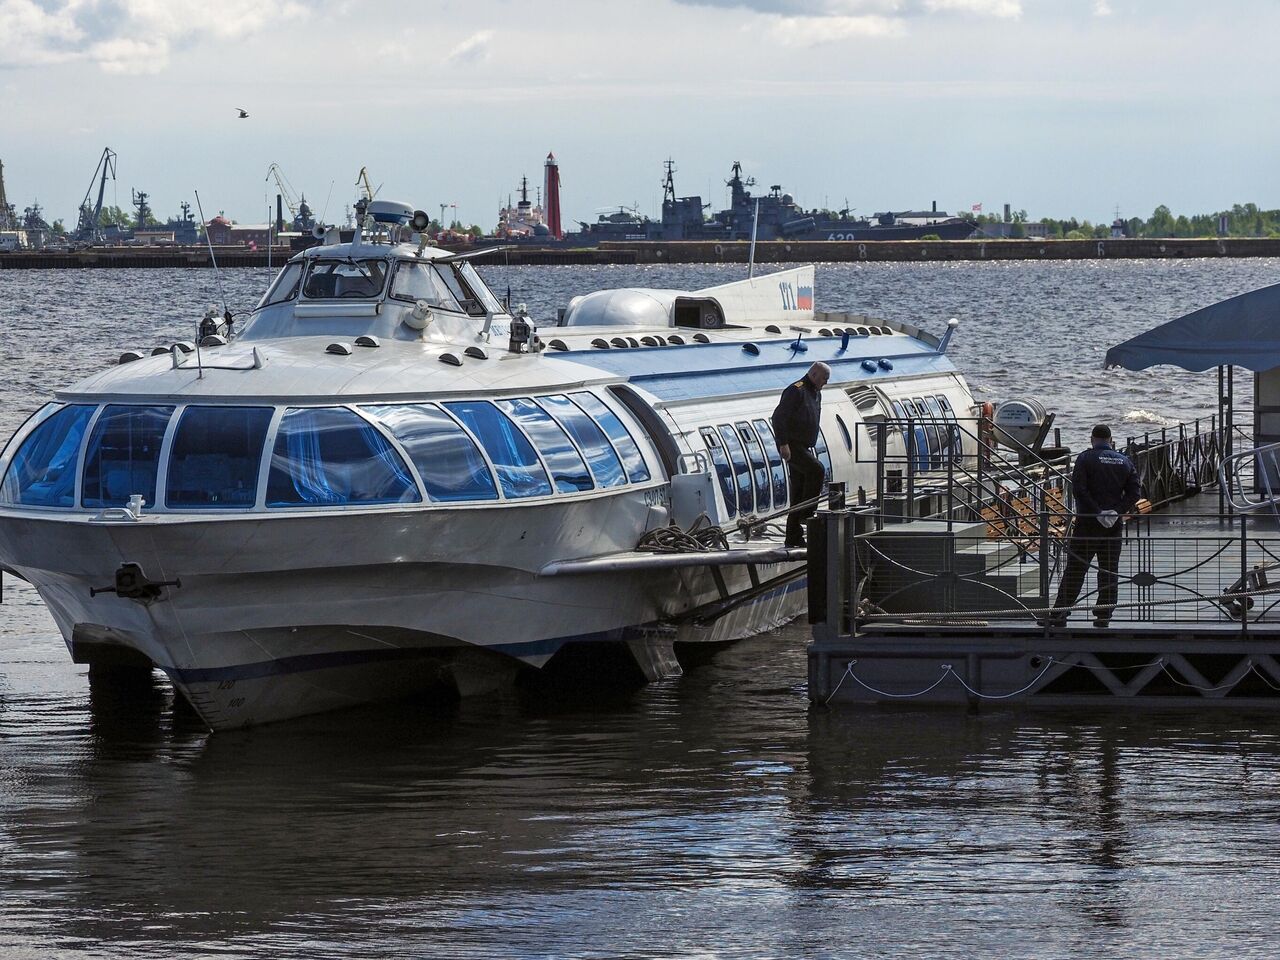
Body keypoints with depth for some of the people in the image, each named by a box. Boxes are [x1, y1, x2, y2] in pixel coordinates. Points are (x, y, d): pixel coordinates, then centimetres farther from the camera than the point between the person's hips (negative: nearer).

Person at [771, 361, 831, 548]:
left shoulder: (816, 394, 18)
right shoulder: (796, 391, -13)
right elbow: (779, 417, -20)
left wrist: (810, 448, 23)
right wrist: (783, 443, -25)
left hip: (804, 447, 10)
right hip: (791, 446, -10)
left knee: (799, 491, 7)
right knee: (816, 470, -25)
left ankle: (794, 536, 8)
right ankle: (807, 514, -20)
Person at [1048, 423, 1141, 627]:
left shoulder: (1086, 458, -5)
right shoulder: (1124, 461, 8)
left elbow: (1078, 490, -16)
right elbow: (1135, 492, 1)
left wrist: (1097, 512, -14)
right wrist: (1117, 511, -7)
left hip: (1088, 523, -3)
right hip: (1114, 526, 3)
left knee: (1075, 569, -1)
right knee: (1109, 571, 9)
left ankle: (1059, 613, -2)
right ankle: (1104, 614, 7)